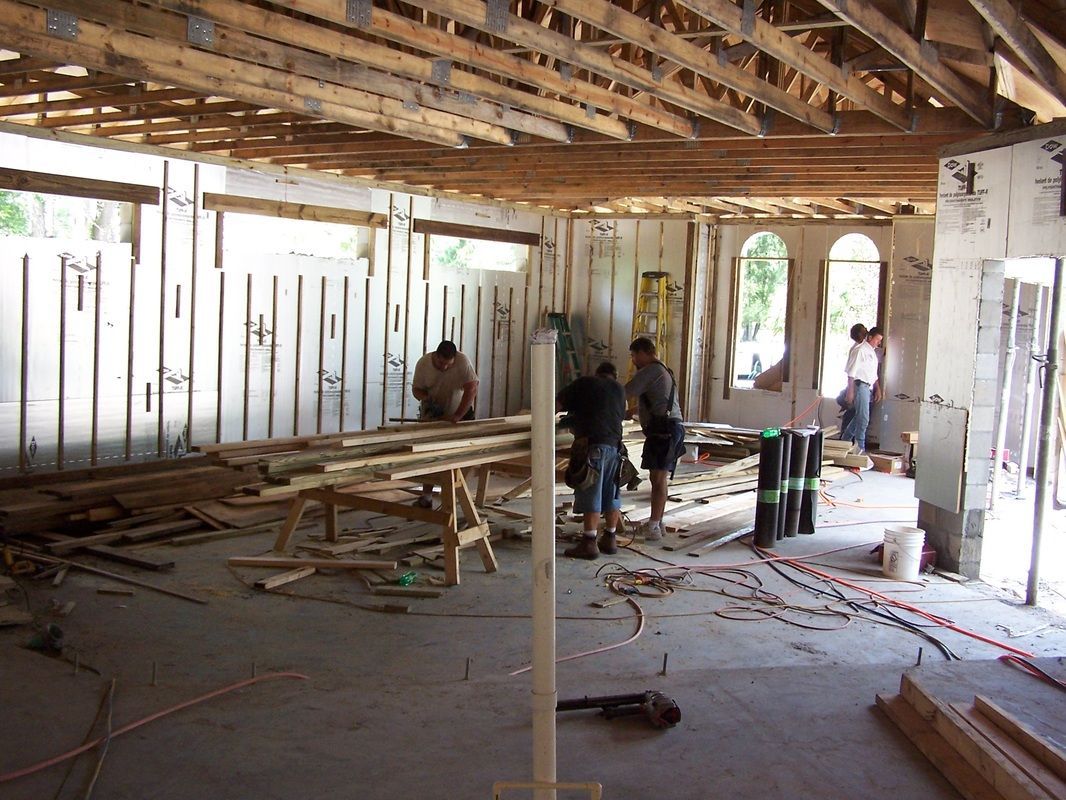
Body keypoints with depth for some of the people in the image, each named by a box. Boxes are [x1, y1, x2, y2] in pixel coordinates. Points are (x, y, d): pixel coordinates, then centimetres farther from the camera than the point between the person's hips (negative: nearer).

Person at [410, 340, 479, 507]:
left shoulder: (463, 362, -26)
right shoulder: (423, 363, -18)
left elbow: (471, 389, -30)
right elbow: (416, 388, -7)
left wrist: (457, 416, -35)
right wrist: (427, 399, -30)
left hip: (460, 412, -2)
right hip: (431, 413, 2)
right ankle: (426, 495, 1)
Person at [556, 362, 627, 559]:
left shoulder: (585, 382, 7)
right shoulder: (619, 389, 18)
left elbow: (557, 404, 2)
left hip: (592, 444, -5)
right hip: (614, 444, 5)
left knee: (591, 495, -6)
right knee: (611, 495, 12)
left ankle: (589, 543, -7)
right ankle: (610, 539, 19)